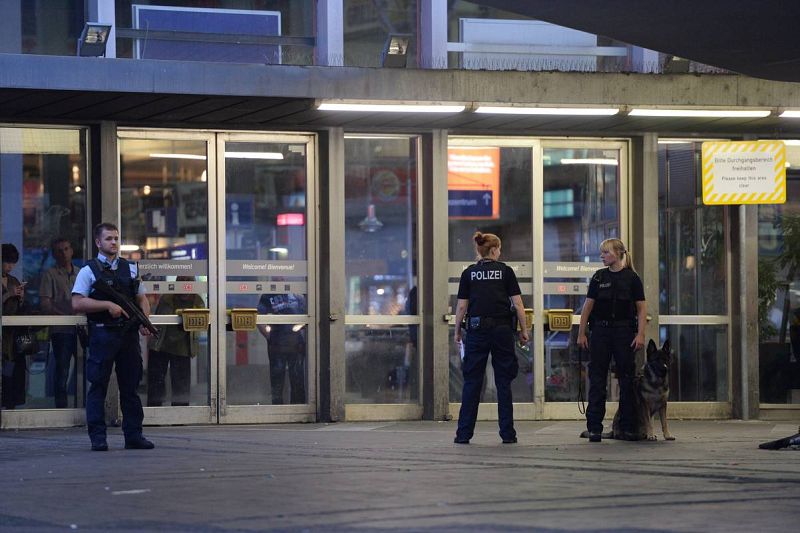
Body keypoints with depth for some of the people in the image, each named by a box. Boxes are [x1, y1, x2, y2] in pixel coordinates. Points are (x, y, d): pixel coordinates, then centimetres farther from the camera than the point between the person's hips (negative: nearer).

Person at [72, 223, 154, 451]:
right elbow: (77, 303, -9)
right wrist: (107, 305, -16)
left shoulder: (130, 269, 14)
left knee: (130, 386, 8)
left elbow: (142, 299, 19)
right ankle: (98, 437, 0)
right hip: (102, 335, -4)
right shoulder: (89, 271, 0)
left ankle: (133, 435, 13)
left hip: (128, 333, 4)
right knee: (98, 386, -3)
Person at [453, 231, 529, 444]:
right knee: (503, 382, 4)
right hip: (502, 329, -1)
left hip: (477, 331, 1)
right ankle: (507, 433, 3)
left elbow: (462, 306, 3)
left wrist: (457, 331, 13)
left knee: (472, 382, 4)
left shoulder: (469, 273, 4)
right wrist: (523, 330, 6)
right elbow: (517, 303, -2)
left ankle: (464, 433, 2)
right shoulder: (505, 271, 1)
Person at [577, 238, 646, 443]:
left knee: (626, 379, 2)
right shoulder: (598, 277, 7)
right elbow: (588, 306, 7)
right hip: (601, 331, 2)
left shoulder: (631, 278, 0)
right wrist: (581, 333, 2)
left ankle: (627, 426, 9)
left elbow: (641, 308, -1)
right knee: (597, 379, -1)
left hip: (624, 332, -2)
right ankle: (594, 428, -1)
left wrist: (640, 334, -11)